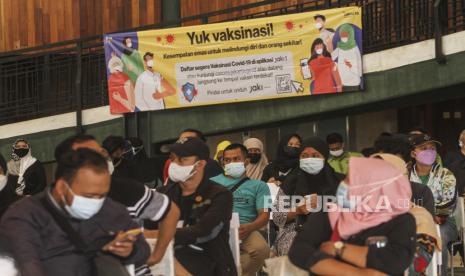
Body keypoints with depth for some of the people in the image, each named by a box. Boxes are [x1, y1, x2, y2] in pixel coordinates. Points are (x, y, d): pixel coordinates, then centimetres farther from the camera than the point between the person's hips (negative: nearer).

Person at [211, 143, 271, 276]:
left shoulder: (258, 185, 20)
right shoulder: (213, 182, 25)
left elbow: (264, 214, 8)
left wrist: (250, 227, -14)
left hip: (243, 229, 0)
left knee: (261, 249, -34)